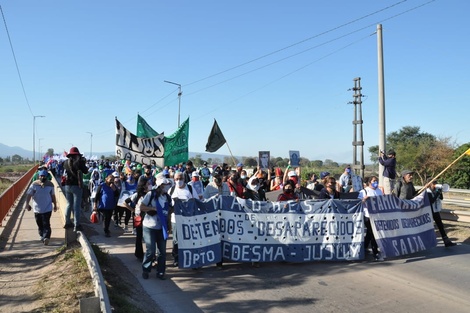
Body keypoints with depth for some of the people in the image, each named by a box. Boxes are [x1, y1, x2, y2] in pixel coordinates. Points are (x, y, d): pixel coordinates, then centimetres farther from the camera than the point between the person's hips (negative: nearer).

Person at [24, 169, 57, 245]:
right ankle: (42, 236, 27)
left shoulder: (50, 184, 2)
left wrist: (55, 205, 15)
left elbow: (53, 195, 11)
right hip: (37, 208, 1)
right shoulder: (34, 184, -2)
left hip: (47, 208, -1)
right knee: (40, 224, 11)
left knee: (46, 224, -10)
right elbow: (29, 194, -6)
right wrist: (27, 203, -18)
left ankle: (46, 238, -16)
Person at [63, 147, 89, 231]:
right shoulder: (79, 162, -14)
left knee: (69, 204, 18)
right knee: (77, 205, -2)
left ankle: (67, 222, 27)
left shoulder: (66, 162, 3)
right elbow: (86, 171, -4)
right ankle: (76, 225, -2)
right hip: (77, 186, -6)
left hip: (68, 185, 6)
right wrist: (84, 163, 11)